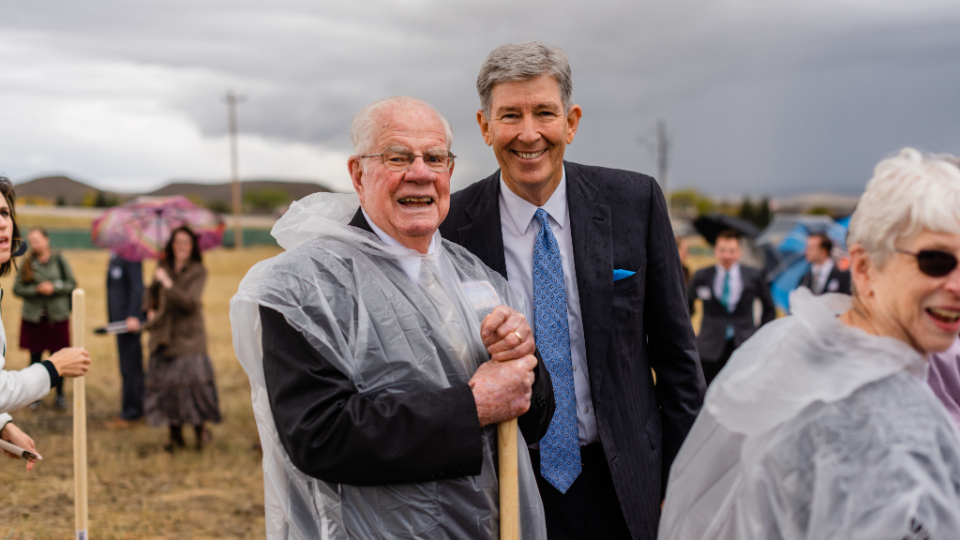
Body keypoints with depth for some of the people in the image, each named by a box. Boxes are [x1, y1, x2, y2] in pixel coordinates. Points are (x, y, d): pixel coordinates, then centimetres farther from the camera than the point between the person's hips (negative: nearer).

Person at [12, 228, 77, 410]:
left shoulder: (59, 260, -1)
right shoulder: (27, 263, 1)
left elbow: (72, 284, 1)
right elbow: (17, 288, 0)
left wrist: (54, 287, -14)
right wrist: (37, 289, -14)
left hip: (58, 317, -1)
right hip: (33, 318, 1)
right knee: (35, 357, 7)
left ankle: (60, 394, 19)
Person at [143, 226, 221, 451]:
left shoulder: (198, 271, -4)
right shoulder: (164, 268, 10)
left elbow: (189, 302, -16)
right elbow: (151, 292, 26)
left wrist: (168, 284, -19)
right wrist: (150, 309, 8)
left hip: (188, 336, -4)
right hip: (164, 335, 4)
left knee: (191, 380, -12)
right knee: (167, 384, 2)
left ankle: (200, 427, 7)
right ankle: (175, 436, 12)